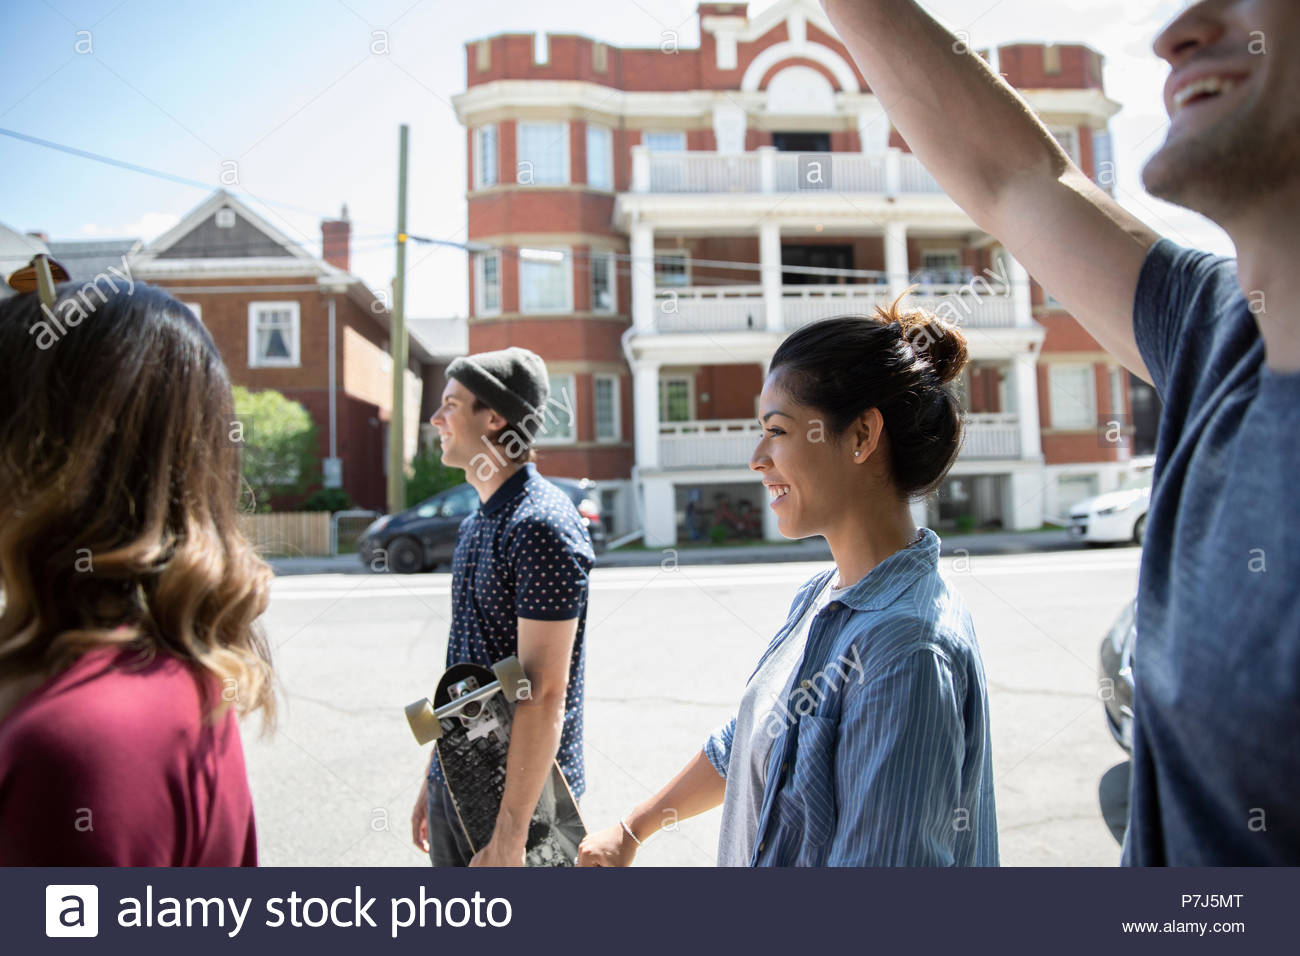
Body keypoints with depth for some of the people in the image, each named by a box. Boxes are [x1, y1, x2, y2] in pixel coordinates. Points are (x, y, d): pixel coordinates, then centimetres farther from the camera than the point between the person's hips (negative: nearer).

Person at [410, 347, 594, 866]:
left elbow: (544, 693, -23)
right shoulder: (475, 524, 8)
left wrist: (509, 835, -21)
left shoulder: (540, 525, -20)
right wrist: (432, 777, 17)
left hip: (516, 795, -8)